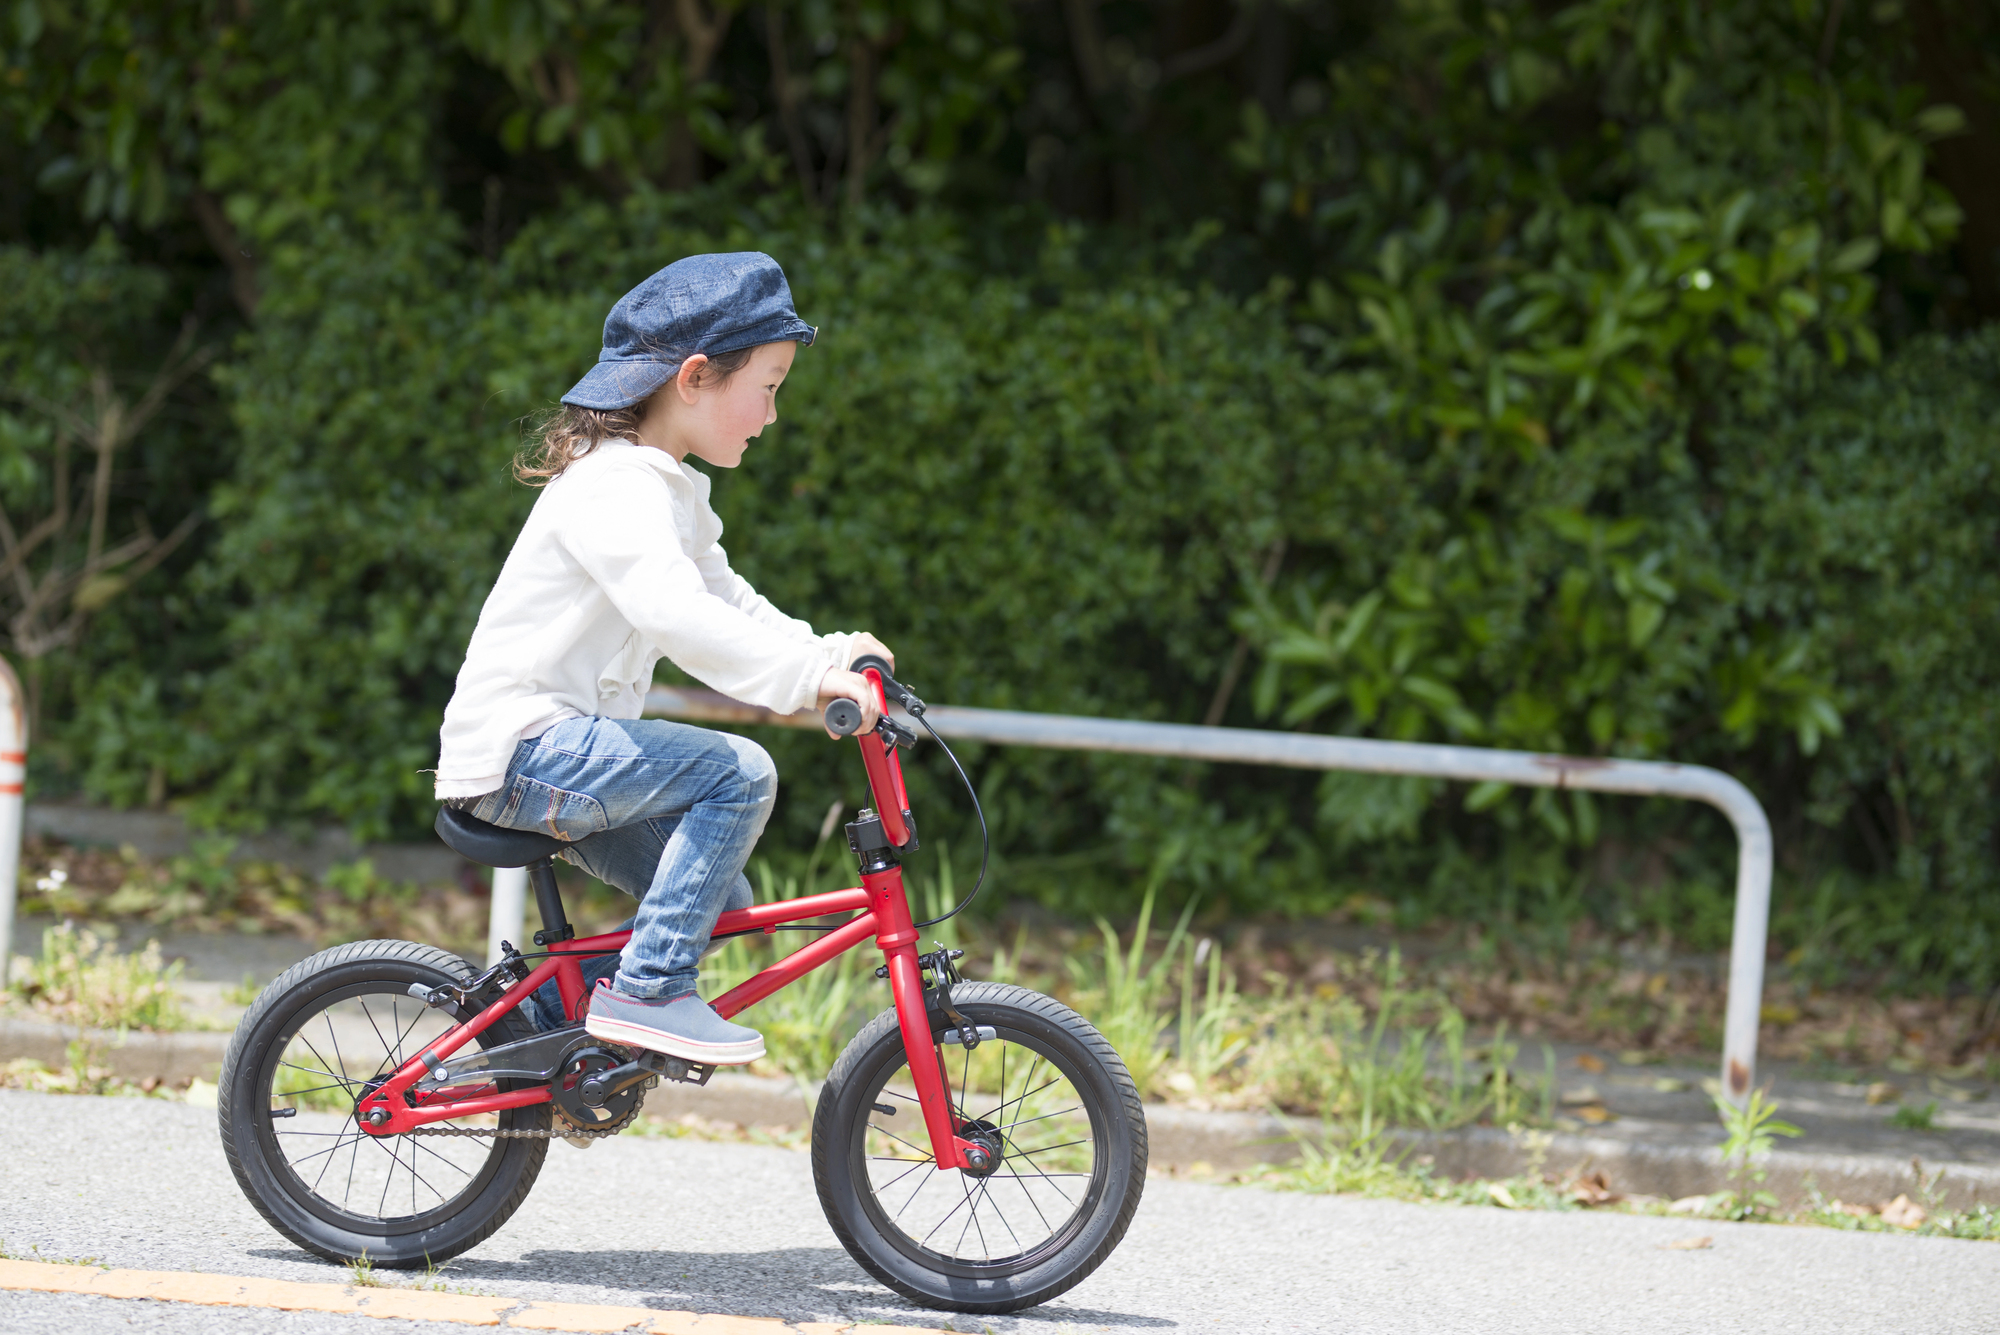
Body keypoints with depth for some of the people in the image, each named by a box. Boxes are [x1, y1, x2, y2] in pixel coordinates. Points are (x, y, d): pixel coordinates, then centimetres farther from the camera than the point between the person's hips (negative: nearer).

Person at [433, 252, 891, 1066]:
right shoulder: (614, 488, -17)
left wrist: (827, 654, 7)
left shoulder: (667, 492, 18)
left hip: (562, 745, 10)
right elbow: (673, 613, -32)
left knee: (719, 903, 7)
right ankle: (647, 990, -18)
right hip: (521, 746, -10)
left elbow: (726, 602, 22)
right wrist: (807, 678, -37)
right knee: (737, 772, -21)